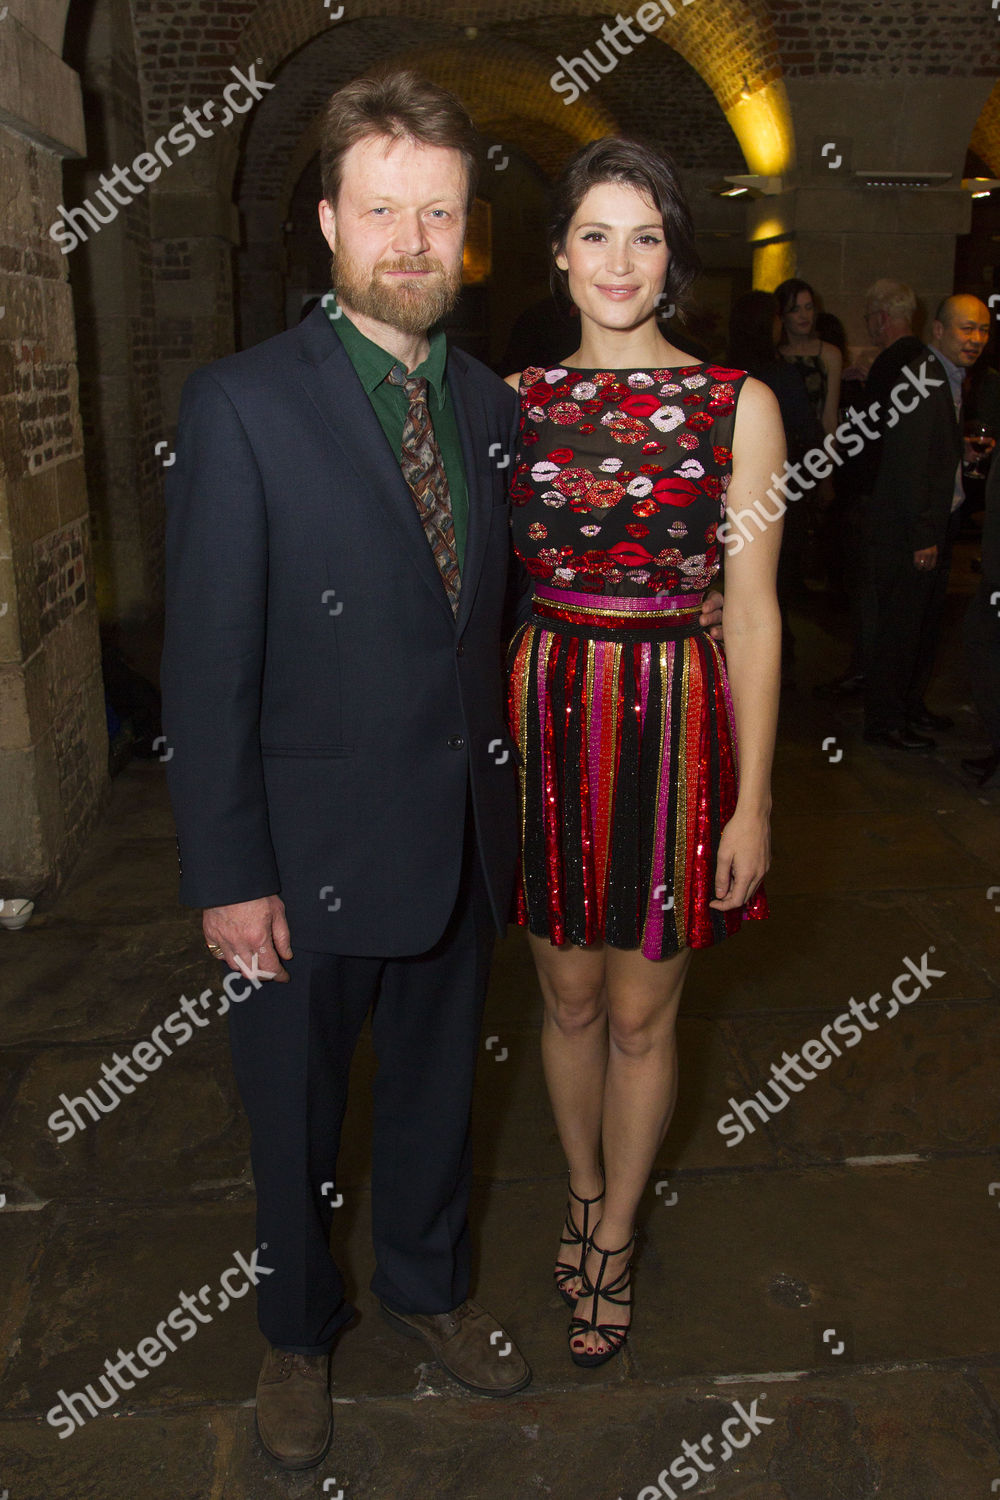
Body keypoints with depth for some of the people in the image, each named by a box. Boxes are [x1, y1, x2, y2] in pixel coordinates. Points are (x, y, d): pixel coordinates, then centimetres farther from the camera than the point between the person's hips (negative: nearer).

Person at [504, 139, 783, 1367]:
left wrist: (751, 800, -6)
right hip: (545, 712, 2)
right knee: (569, 997, 16)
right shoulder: (516, 400, 4)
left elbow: (752, 611, -4)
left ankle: (612, 1239, 35)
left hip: (675, 720, -2)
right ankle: (585, 1195, 43)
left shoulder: (738, 406, -3)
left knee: (640, 1013, 11)